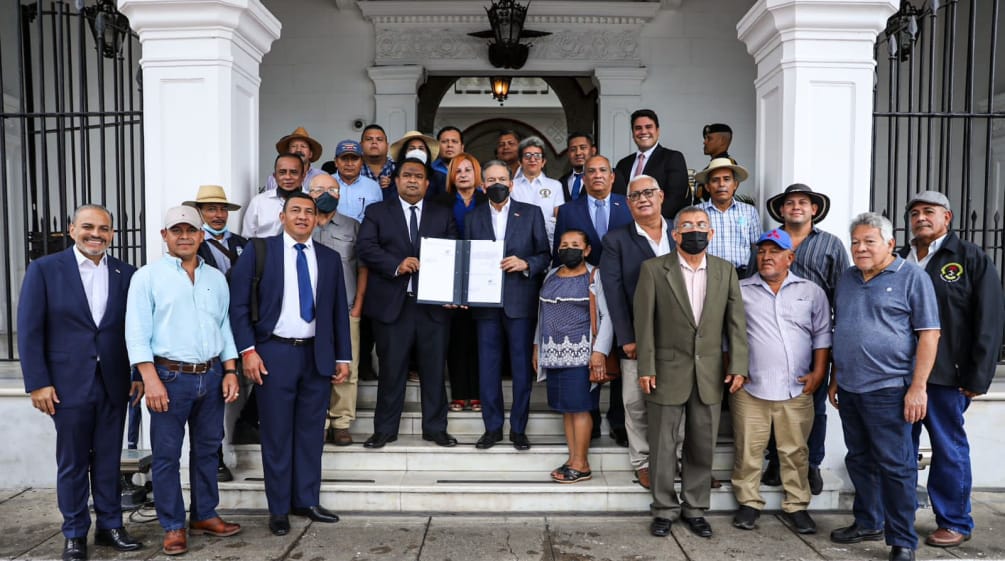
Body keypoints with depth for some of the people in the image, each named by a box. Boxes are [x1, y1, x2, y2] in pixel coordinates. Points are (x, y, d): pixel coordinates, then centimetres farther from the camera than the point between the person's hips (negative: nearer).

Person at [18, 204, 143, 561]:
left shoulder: (126, 274, 4)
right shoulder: (44, 270, -3)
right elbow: (29, 331, -5)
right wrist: (37, 383, -9)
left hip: (114, 384, 2)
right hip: (69, 384, -2)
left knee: (109, 460, 12)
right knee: (72, 463, 9)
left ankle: (110, 526, 25)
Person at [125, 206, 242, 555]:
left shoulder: (216, 278, 11)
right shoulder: (148, 276, -2)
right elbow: (137, 332, -8)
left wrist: (230, 372, 6)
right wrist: (151, 380, -15)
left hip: (211, 376, 4)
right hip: (170, 376, -4)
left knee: (207, 449, 13)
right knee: (167, 455, 4)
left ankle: (204, 516, 26)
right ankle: (173, 527, 17)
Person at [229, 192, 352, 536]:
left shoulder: (330, 259, 9)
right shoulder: (259, 251, 0)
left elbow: (340, 311, 10)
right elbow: (239, 304, -3)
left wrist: (343, 357, 7)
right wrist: (247, 350, -11)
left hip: (318, 356, 3)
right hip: (274, 354, -3)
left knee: (311, 432, 9)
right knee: (276, 434, 6)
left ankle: (307, 501, 22)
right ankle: (279, 508, 17)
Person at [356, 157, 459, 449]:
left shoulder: (443, 214, 13)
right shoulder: (377, 212, 9)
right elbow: (366, 247, -3)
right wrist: (396, 265, -17)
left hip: (433, 303, 1)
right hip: (392, 303, -1)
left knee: (434, 368, 6)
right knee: (391, 368, 4)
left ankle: (435, 427, 19)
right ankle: (385, 429, 17)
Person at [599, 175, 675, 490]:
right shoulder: (616, 240, 2)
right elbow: (613, 291, -4)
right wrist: (626, 338, -11)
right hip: (637, 337, -2)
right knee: (636, 403, 4)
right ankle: (642, 462, 18)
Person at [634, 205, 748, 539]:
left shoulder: (725, 271, 6)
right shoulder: (654, 269, -4)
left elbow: (736, 321, 5)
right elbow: (644, 321, -5)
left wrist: (738, 366, -1)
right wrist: (646, 368, -9)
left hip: (710, 374, 3)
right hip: (667, 372, -2)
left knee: (702, 446, 11)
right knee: (663, 446, 7)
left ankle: (695, 509, 26)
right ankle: (664, 509, 22)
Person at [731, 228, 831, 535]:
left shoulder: (812, 292, 9)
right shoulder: (740, 290, 5)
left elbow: (822, 335, 9)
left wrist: (819, 372, 0)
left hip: (796, 388, 1)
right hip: (750, 387, -1)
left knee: (795, 451, 7)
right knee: (748, 450, 4)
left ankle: (795, 507, 21)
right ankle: (749, 504, 18)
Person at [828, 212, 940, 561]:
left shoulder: (912, 277, -5)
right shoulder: (847, 280, 13)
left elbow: (929, 334, -9)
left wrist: (918, 387, -15)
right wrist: (834, 380, 15)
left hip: (887, 389, -6)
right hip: (849, 389, 6)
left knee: (895, 466, 0)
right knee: (860, 460, 15)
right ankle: (868, 523, 30)